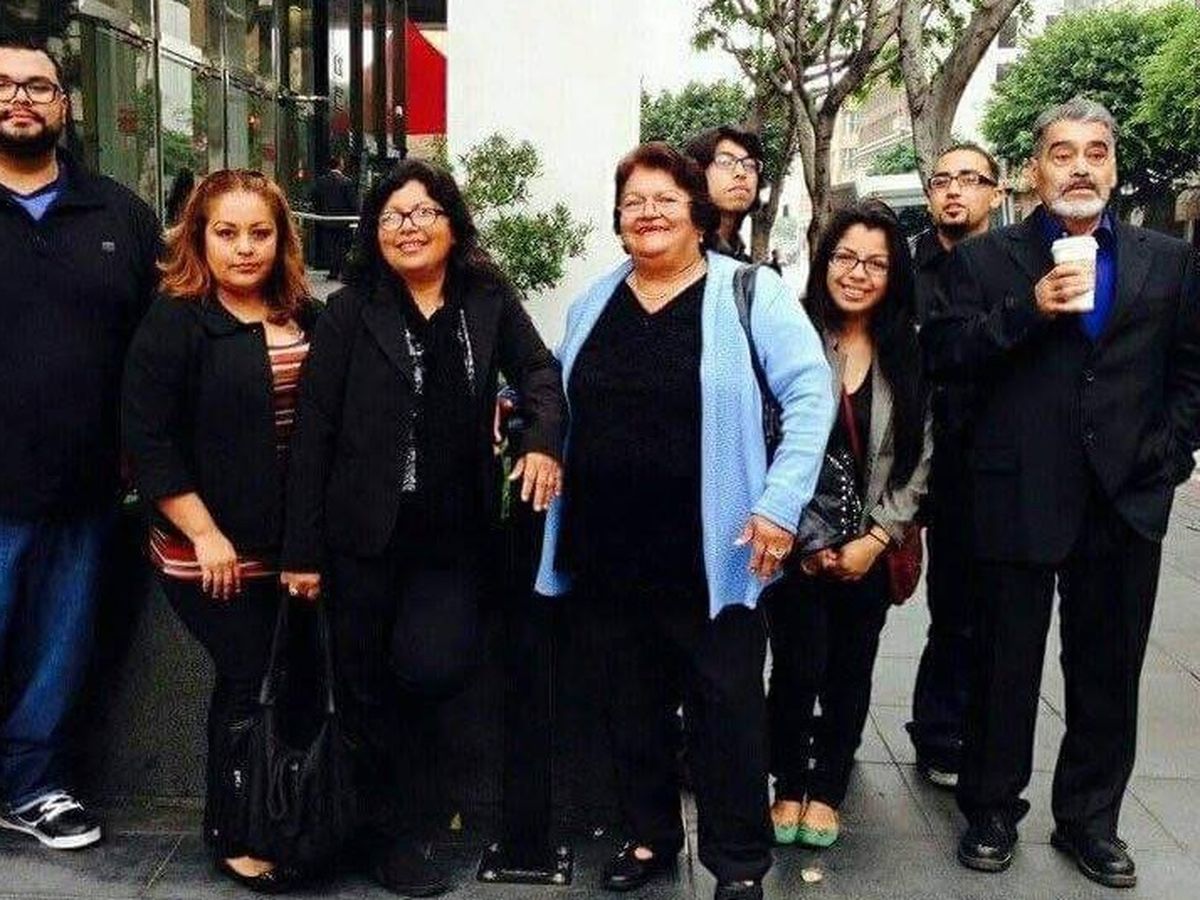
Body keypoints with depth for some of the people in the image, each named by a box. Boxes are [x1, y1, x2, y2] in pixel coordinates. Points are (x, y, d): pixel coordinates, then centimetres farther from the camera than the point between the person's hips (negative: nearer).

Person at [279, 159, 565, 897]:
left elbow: (539, 371, 11)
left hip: (456, 534, 1)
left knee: (435, 669, -10)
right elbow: (315, 429, -4)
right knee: (373, 690, 7)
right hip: (367, 532, -1)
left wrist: (542, 440, -12)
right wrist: (303, 548, -6)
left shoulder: (488, 298, 4)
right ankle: (394, 836, 27)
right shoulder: (351, 310, -2)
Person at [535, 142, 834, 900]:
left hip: (709, 551, -5)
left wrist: (781, 501, -19)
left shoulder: (750, 293, -6)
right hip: (608, 550, 5)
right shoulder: (593, 303, 11)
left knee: (726, 707, 4)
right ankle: (649, 835, 34)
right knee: (631, 704, 16)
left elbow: (811, 394, -12)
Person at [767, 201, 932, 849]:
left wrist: (876, 539, -6)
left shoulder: (909, 355, 3)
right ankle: (790, 785, 22)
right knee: (798, 668, -2)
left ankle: (827, 790, 29)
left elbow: (918, 457, 3)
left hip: (870, 548, 3)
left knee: (851, 671, 11)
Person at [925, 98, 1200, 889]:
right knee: (1005, 667, 9)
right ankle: (992, 809, 24)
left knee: (1108, 674, 12)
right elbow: (943, 355, -6)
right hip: (1018, 498, -2)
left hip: (1127, 499, 3)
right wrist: (1029, 309, -17)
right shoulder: (985, 259, 3)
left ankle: (1090, 818, 28)